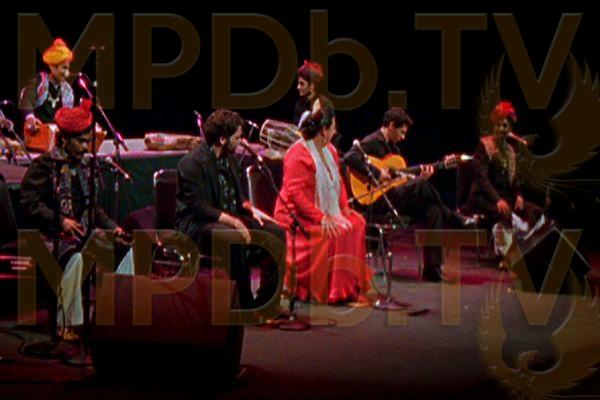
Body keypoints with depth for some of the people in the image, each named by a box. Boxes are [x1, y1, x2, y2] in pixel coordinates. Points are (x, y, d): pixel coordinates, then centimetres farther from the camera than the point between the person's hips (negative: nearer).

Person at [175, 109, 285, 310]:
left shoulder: (229, 159, 12)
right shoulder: (192, 163, -16)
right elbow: (198, 207, -22)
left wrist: (250, 209, 2)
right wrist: (232, 221, -28)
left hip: (230, 218, 9)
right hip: (196, 225, -9)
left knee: (276, 233, -8)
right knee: (236, 239, -38)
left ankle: (265, 302, -5)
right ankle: (245, 304, -25)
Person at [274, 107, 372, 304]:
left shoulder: (329, 150, 11)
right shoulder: (299, 154, -18)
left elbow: (338, 180, 20)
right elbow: (296, 194, -25)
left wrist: (344, 206, 3)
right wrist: (321, 218, -28)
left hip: (326, 212, 9)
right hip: (298, 215, -9)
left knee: (357, 222, -5)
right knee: (333, 232, -27)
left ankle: (350, 285, 0)